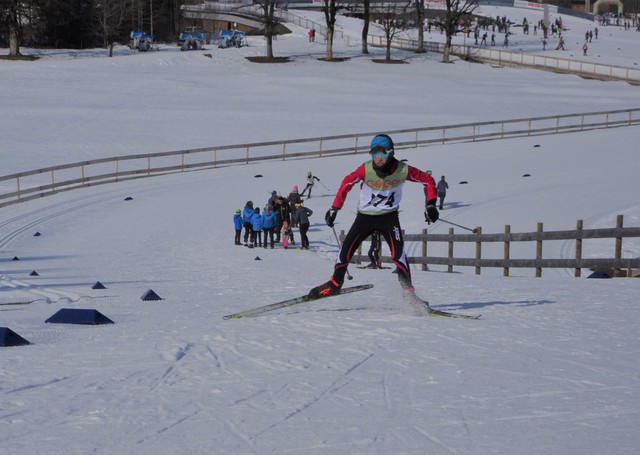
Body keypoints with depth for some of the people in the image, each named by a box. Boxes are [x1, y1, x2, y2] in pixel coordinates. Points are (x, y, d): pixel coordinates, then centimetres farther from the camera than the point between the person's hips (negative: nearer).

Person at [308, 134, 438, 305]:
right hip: (365, 216, 1)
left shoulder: (403, 170, -17)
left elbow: (428, 180, -4)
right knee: (346, 250, 0)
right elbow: (347, 183, -2)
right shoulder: (366, 169, -18)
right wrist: (334, 208, -3)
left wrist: (431, 204, -12)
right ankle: (335, 283, 23)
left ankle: (408, 291, -16)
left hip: (389, 217, -1)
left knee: (398, 251, -21)